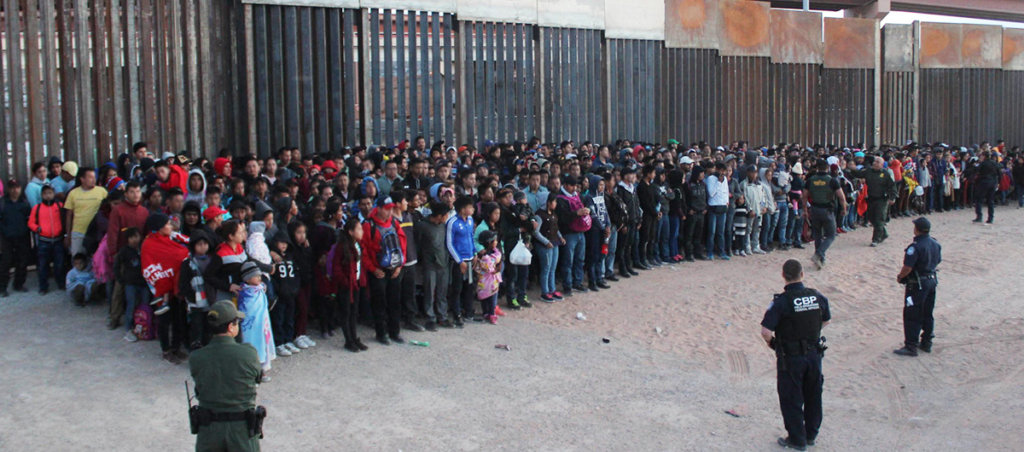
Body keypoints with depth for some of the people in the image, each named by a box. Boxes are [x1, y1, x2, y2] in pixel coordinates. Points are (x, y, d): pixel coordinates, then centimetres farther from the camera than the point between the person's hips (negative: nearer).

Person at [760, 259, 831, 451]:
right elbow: (826, 320, 10)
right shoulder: (818, 297, -6)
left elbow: (765, 331, -24)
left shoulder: (781, 301, -21)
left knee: (791, 399, 10)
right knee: (813, 396, 20)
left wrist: (771, 342, -4)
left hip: (790, 358, -5)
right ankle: (811, 434, 33)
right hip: (814, 354, 5)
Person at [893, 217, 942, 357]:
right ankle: (926, 343, 26)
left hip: (917, 284, -8)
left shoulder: (915, 247, -24)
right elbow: (937, 261, 13)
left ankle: (911, 346, 3)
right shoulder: (936, 244, 2)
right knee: (927, 314, 18)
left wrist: (900, 277, -6)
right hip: (932, 281, 8)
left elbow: (907, 268, -24)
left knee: (912, 316, 0)